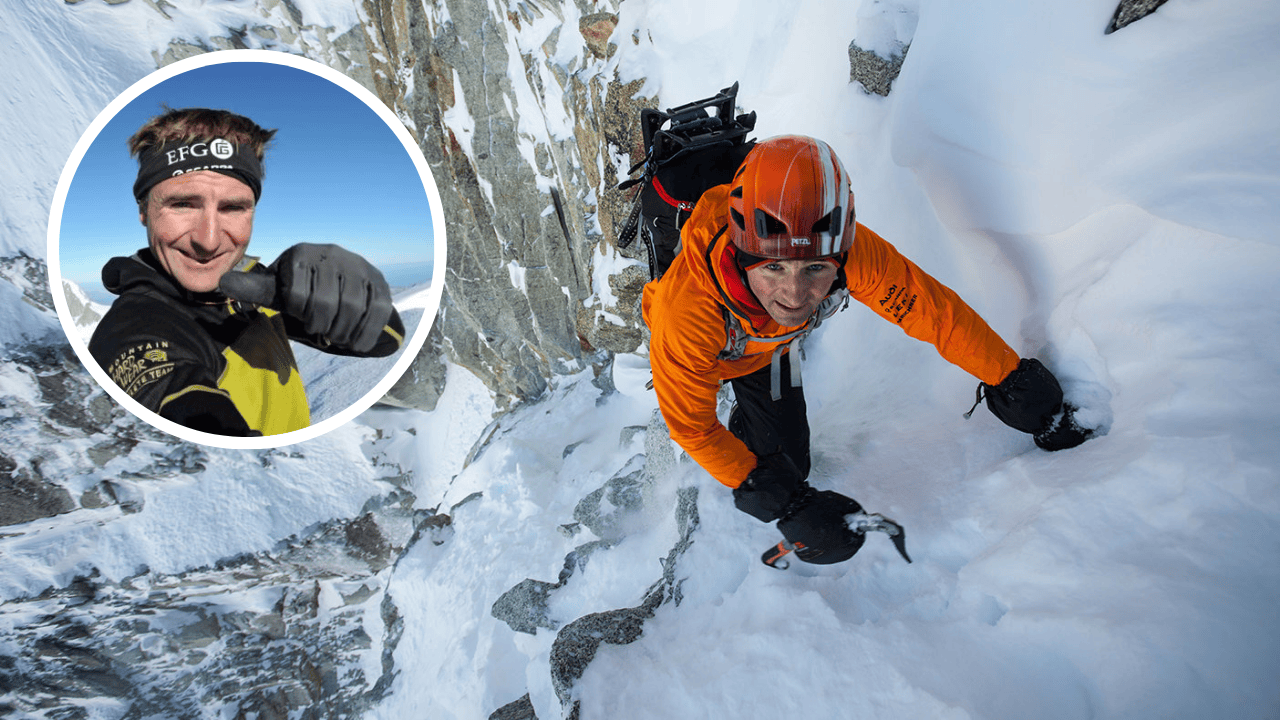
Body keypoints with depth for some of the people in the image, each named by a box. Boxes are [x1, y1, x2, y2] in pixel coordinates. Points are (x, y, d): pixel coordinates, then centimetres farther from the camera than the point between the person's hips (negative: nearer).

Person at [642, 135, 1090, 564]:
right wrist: (784, 503, -35)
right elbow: (690, 423, -34)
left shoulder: (851, 252, -41)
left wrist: (1013, 381, -16)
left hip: (769, 348, 2)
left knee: (785, 460, 4)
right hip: (705, 352, -1)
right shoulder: (687, 305, -47)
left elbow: (933, 308, -25)